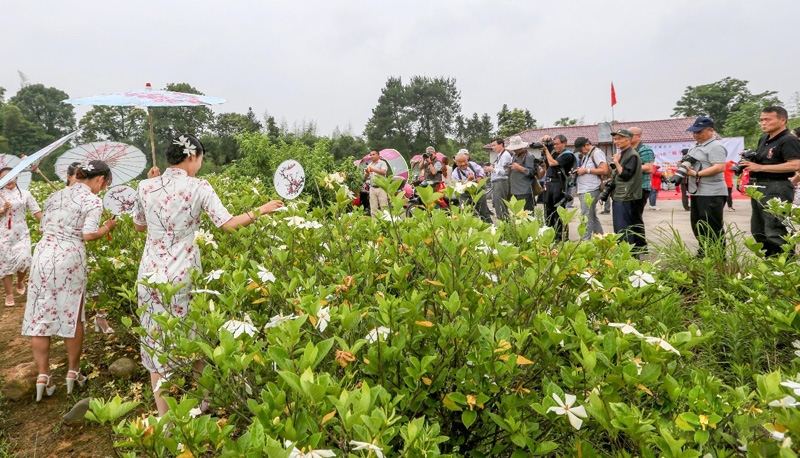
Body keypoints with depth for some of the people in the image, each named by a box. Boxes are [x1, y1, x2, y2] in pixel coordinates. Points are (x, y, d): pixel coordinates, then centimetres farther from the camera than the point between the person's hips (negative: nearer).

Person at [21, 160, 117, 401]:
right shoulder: (92, 200, -3)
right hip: (70, 257, -5)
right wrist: (107, 227, 5)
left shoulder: (55, 195, 16)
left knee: (39, 315, 10)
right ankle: (73, 372, 19)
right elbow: (89, 235, -13)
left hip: (43, 253, 5)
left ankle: (43, 374, 10)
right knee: (72, 316, 9)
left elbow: (43, 227, 17)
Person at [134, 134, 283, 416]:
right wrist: (261, 210, 1)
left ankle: (164, 416, 17)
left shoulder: (146, 186, 2)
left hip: (151, 274, 3)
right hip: (183, 274, -2)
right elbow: (228, 224, -10)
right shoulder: (199, 188, -8)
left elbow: (139, 226, 16)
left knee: (156, 342, 11)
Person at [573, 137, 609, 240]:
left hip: (590, 191, -10)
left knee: (586, 217, -11)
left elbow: (604, 170, -16)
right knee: (593, 217, 13)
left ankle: (584, 242, -12)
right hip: (584, 191, 10)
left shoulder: (597, 153, -7)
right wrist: (579, 171, 10)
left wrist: (586, 170, -15)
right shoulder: (586, 155, 21)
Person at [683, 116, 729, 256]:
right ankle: (703, 254, 28)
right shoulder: (696, 147, 20)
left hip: (711, 194, -10)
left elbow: (720, 167, -22)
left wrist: (696, 173, -21)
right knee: (698, 227, 17)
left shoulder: (715, 147, -11)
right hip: (697, 193, 10)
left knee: (713, 228, -7)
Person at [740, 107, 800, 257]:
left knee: (775, 233, -13)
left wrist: (761, 167, -22)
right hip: (759, 189, 10)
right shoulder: (763, 139, 18)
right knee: (758, 232, 15)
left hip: (776, 190, -10)